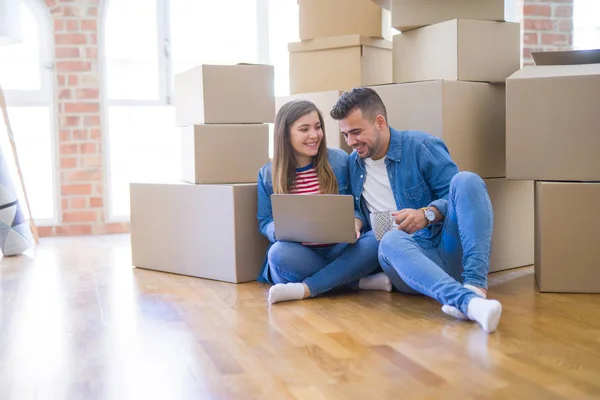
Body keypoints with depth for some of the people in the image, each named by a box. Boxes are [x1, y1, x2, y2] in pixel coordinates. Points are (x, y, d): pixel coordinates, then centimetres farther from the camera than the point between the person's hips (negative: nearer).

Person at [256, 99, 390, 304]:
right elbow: (265, 222, 8)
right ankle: (360, 282, -22)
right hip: (300, 255, 0)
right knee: (279, 252, -35)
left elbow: (354, 205, 9)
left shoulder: (339, 160, 5)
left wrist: (355, 223, -16)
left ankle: (304, 289, -27)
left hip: (339, 251, 1)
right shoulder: (268, 174, 6)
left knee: (375, 241, -29)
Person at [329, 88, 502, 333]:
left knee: (466, 180, -26)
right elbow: (358, 210, 23)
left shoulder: (421, 146, 3)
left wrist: (427, 214, -20)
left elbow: (458, 195, -2)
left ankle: (475, 285, -41)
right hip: (407, 257, 1)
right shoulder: (352, 164, 16)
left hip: (448, 248, -1)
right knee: (391, 240, -35)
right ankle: (468, 301, -58)